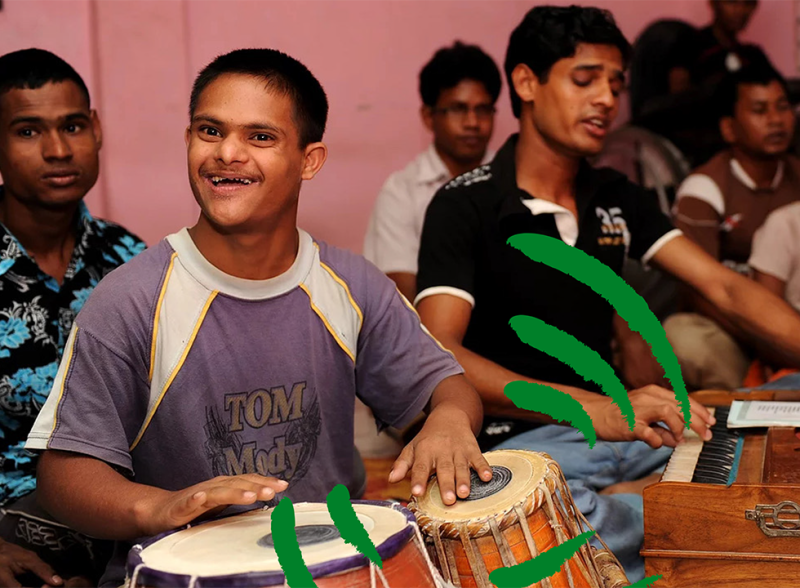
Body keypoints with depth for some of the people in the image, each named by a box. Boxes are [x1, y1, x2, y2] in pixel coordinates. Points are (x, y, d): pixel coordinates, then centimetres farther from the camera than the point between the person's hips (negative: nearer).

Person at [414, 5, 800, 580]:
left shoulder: (617, 198, 11)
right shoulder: (465, 206, -8)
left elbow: (727, 288, 3)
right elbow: (438, 355, -21)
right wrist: (592, 407, -34)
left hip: (613, 420, 5)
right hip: (518, 438, -5)